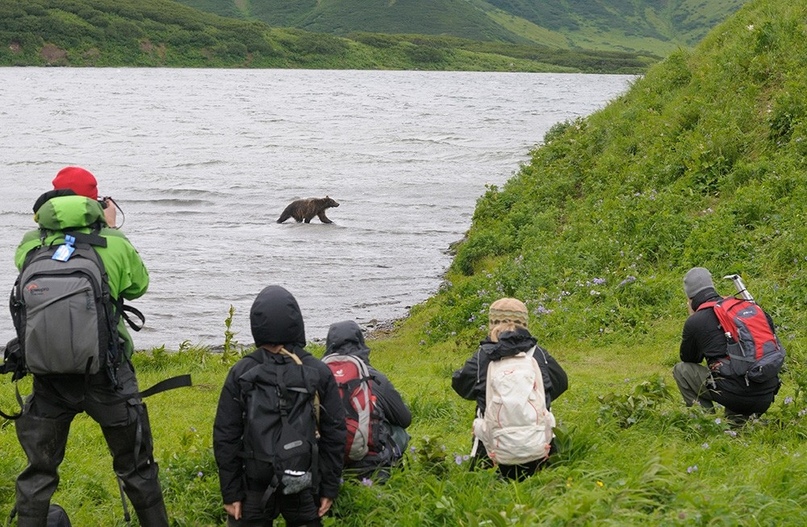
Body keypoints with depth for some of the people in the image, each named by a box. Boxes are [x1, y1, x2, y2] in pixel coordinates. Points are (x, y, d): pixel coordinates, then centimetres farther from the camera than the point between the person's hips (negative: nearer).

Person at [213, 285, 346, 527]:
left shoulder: (240, 374, -7)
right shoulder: (319, 372, -6)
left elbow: (225, 437, -5)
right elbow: (335, 434, -2)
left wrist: (230, 493, 2)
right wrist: (330, 488, 6)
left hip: (254, 487, -1)